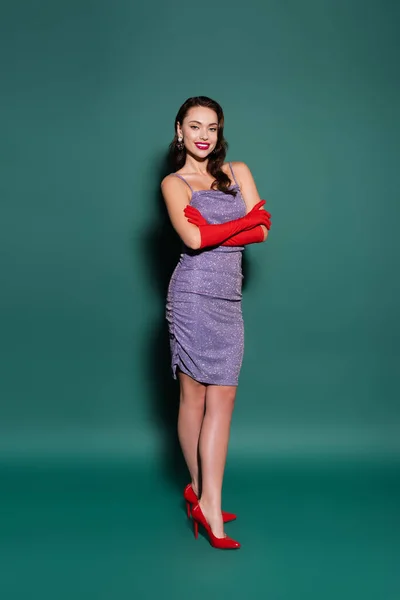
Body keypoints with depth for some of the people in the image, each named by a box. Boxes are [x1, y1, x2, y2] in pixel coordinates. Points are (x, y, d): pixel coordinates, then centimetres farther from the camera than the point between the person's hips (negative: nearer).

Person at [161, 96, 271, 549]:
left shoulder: (238, 172, 17)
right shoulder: (173, 183, 5)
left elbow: (262, 232, 4)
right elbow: (193, 239, -12)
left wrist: (213, 231, -8)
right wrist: (247, 219, -3)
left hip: (229, 299, 4)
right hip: (194, 294, -4)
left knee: (221, 398, 1)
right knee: (195, 395, -2)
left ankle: (203, 496, 9)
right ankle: (205, 498, 7)